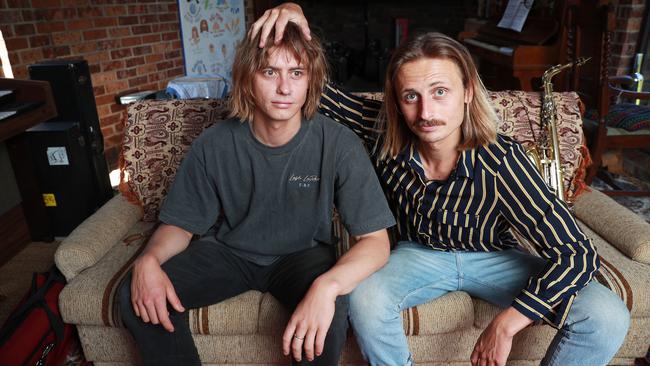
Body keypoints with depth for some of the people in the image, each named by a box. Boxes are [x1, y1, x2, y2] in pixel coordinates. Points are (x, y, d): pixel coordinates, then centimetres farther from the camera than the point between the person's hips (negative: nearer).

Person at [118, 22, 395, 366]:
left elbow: (376, 240, -21)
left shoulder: (339, 145, -21)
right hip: (228, 250, 2)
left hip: (303, 255, -1)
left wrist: (327, 284, -41)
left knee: (329, 307, -33)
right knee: (138, 297, -16)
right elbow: (180, 224, -3)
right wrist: (148, 260, -26)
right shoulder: (213, 145, -14)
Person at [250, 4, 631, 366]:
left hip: (494, 258, 0)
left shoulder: (499, 160, -29)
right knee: (364, 298, -32)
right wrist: (296, 20, -30)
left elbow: (577, 253, -27)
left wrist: (506, 324, -32)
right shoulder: (385, 134, -21)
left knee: (607, 317, -19)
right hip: (420, 253, 1)